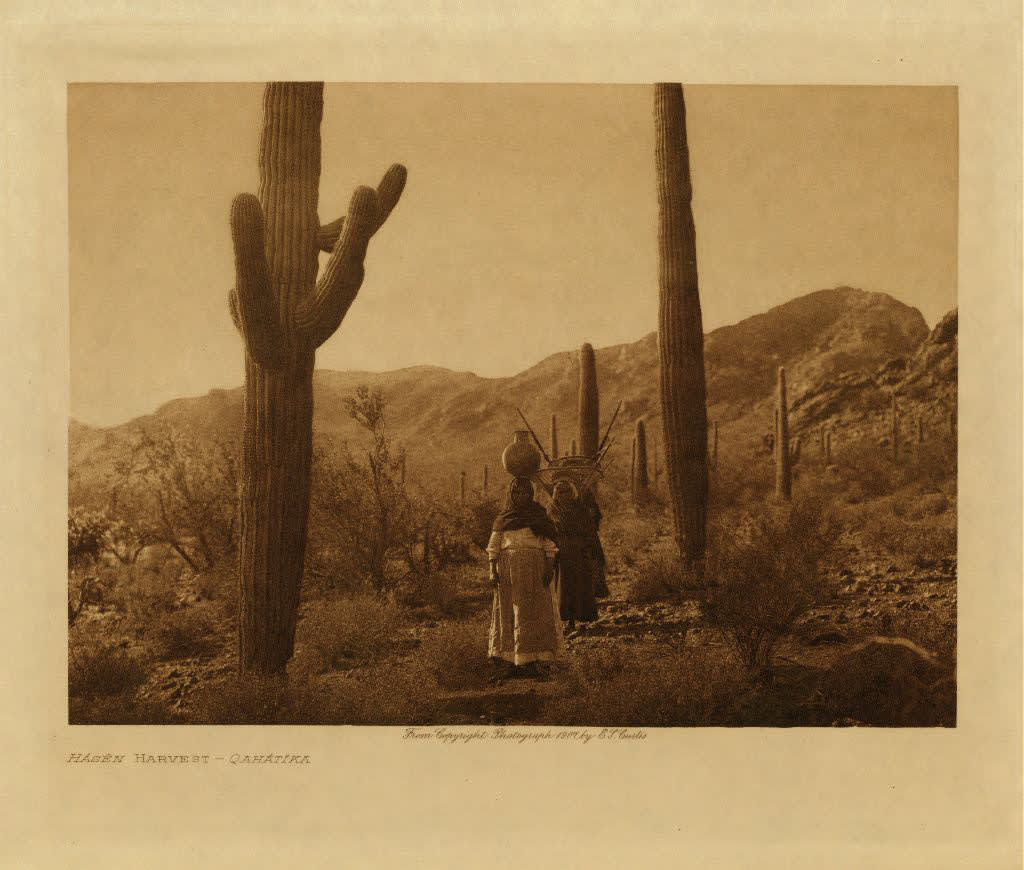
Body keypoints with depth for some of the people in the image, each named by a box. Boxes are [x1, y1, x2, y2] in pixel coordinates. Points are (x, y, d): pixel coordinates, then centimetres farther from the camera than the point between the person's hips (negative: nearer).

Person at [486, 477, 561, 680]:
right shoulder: (503, 518, 8)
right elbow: (493, 546, 6)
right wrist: (492, 570, -4)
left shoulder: (539, 515, 7)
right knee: (508, 613, -1)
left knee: (532, 613, -1)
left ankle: (529, 662, 3)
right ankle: (507, 661, 0)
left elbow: (549, 545, 3)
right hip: (509, 570, 0)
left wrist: (550, 568, -7)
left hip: (534, 570, 0)